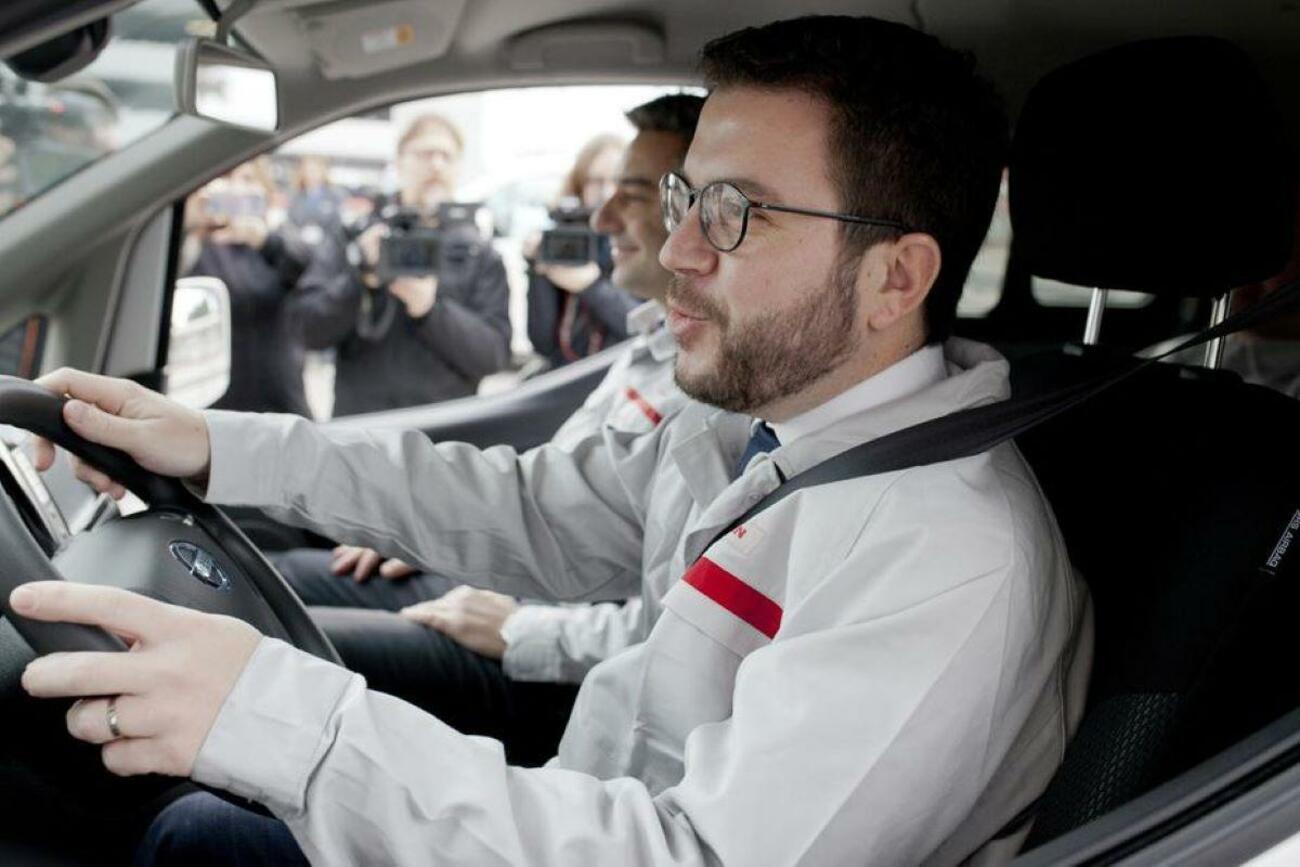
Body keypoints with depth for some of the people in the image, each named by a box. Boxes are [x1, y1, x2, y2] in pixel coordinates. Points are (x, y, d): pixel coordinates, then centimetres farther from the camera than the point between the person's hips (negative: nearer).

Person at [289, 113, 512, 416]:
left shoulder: (480, 255, 5)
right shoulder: (354, 236, 5)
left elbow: (494, 353, -5)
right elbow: (310, 329, -2)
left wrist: (432, 310, -20)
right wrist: (360, 277, -17)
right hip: (358, 426, 0)